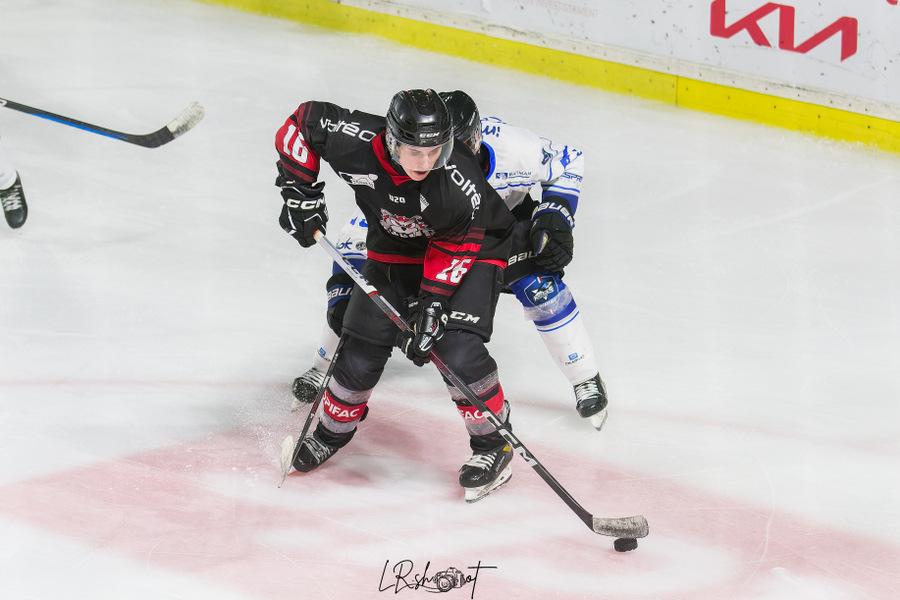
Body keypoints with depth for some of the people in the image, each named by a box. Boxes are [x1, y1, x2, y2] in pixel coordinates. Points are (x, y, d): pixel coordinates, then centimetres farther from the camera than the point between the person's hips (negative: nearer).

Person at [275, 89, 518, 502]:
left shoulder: (460, 182, -36)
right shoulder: (357, 143, -30)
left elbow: (455, 248, -23)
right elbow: (304, 120, -12)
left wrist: (433, 303, -28)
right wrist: (299, 190, -13)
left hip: (472, 248, -4)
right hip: (394, 248, 4)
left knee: (457, 349, -21)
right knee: (362, 349, 1)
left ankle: (493, 443, -3)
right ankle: (332, 432, 26)